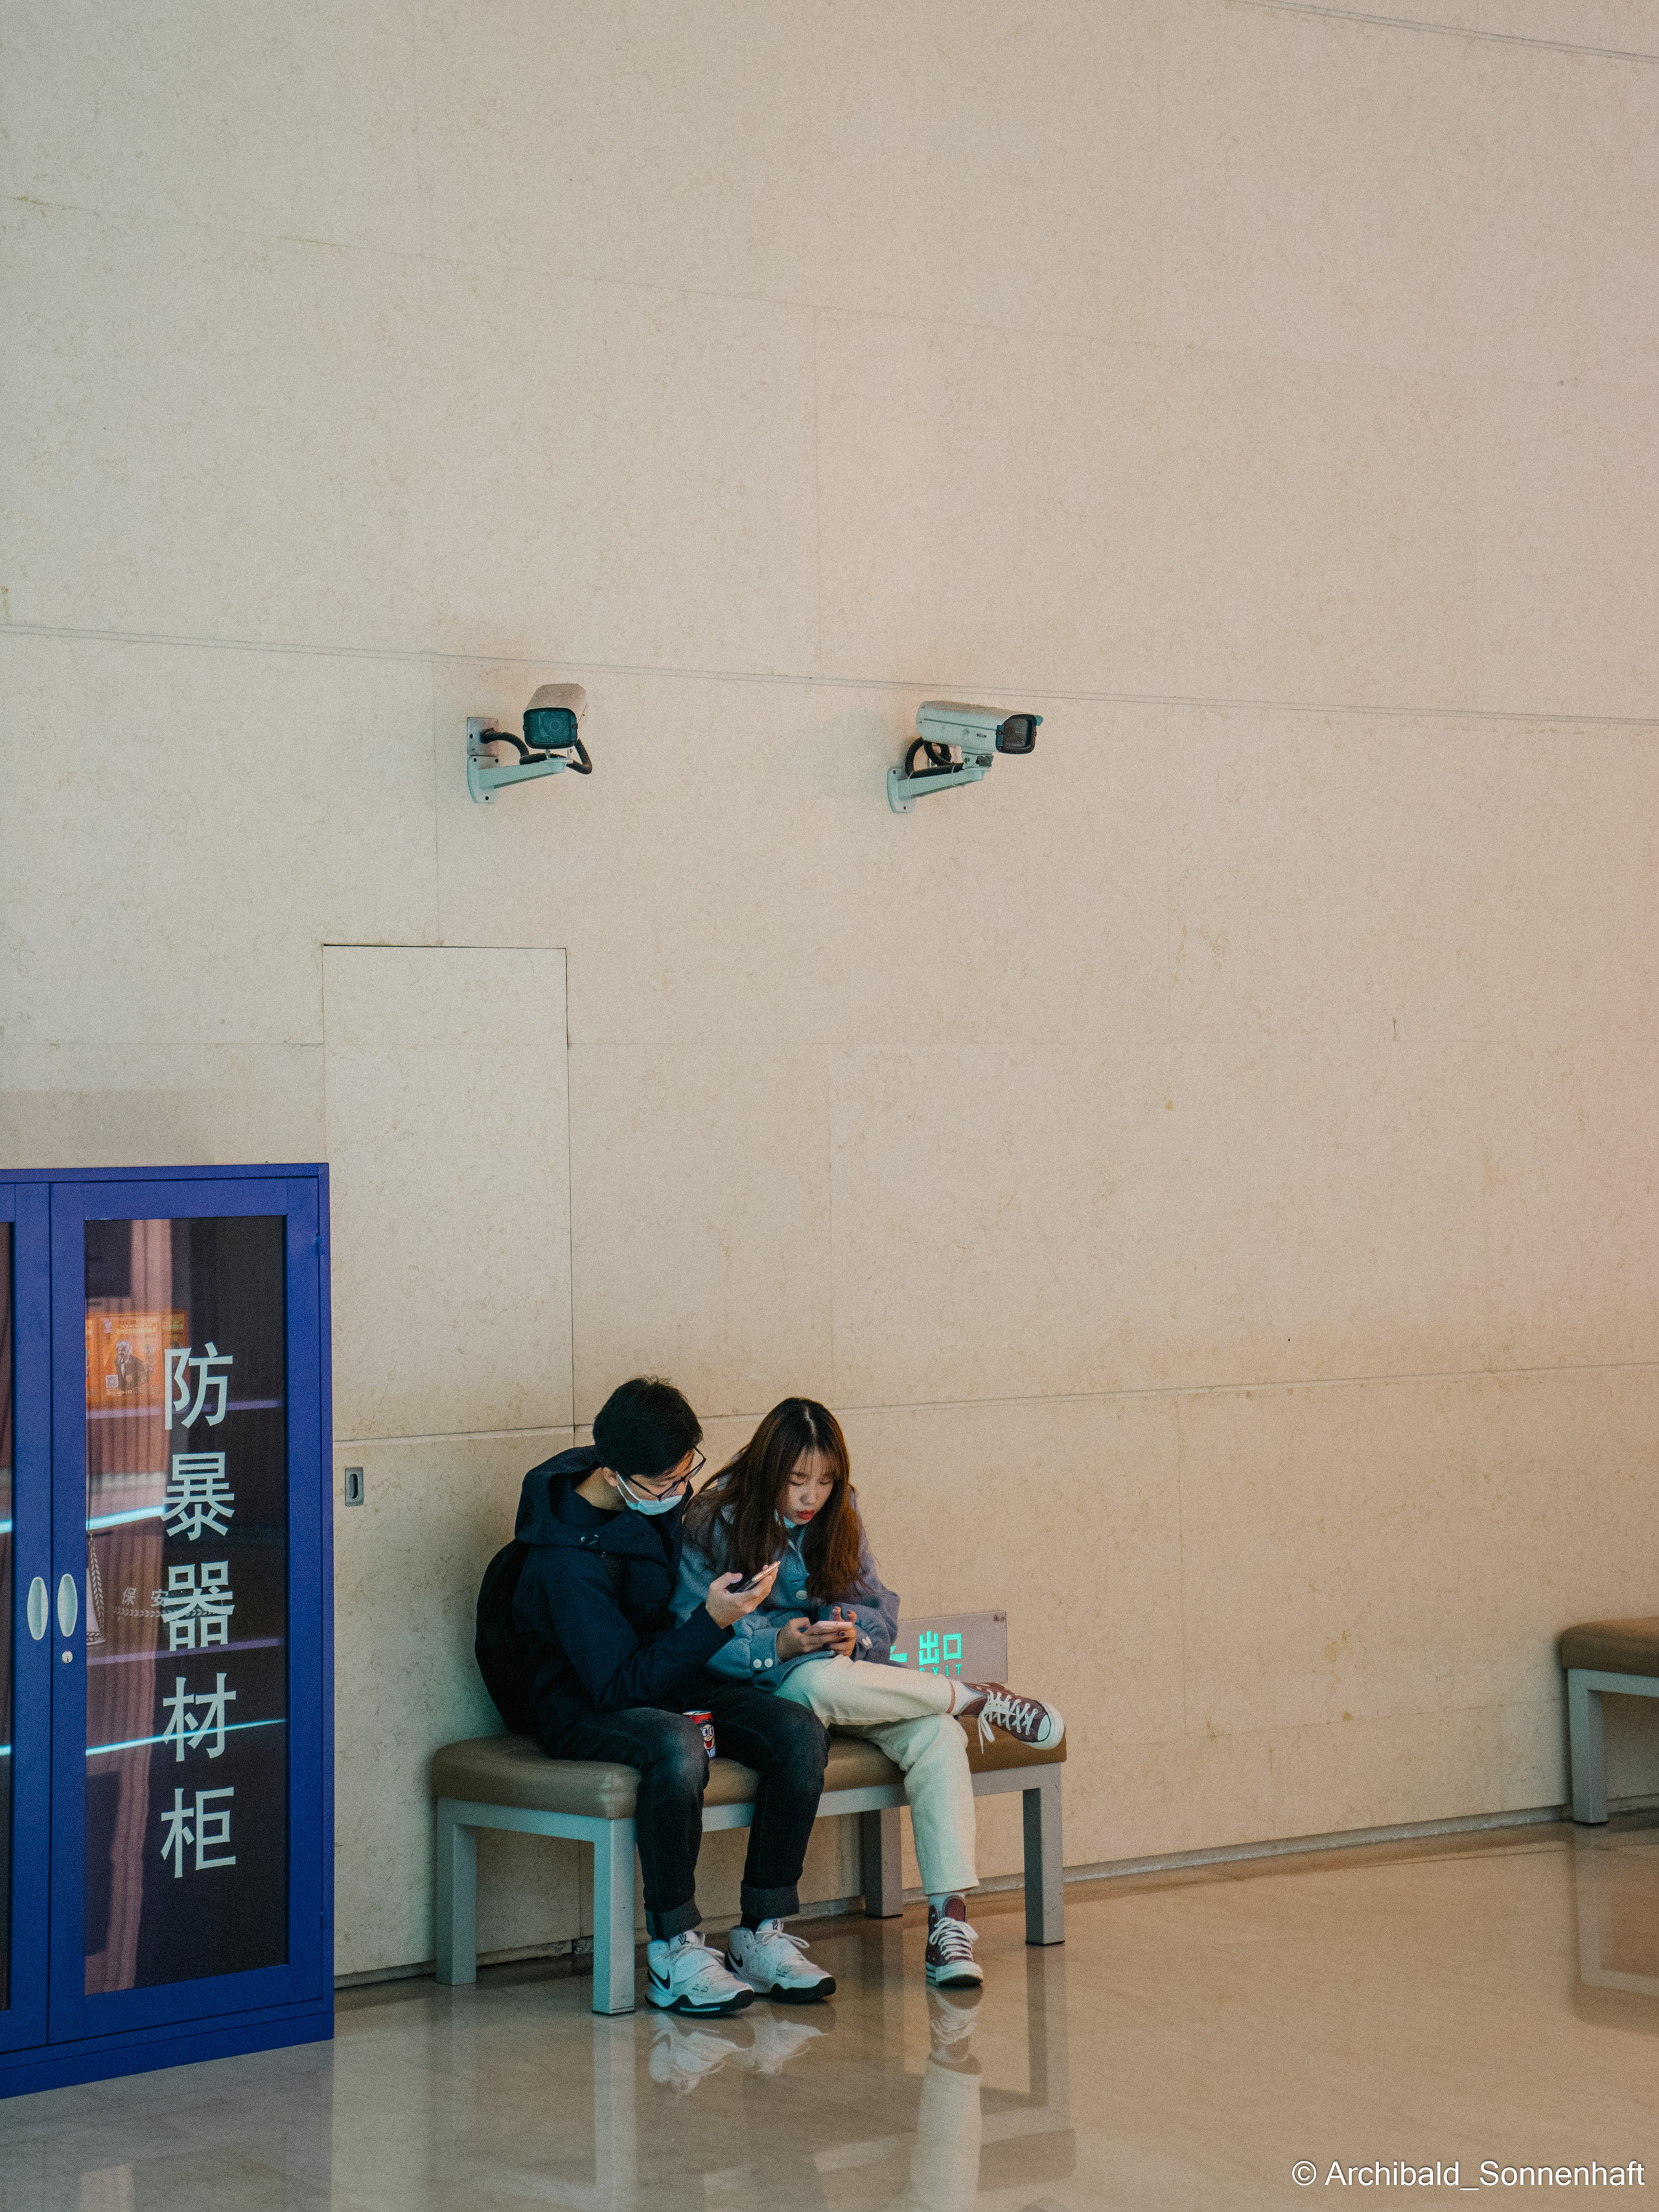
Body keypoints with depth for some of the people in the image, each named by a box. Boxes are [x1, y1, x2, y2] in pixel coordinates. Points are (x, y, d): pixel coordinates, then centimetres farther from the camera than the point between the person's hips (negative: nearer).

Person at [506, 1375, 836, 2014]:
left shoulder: (660, 1485, -2)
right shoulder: (567, 1559, -27)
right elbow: (619, 1685, -29)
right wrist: (711, 1621, -36)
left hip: (668, 1671, 8)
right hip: (582, 1704, -8)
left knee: (800, 1731, -19)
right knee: (677, 1746, -41)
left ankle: (763, 1932, -12)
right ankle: (673, 1955, -28)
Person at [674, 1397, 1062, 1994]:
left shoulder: (837, 1522, 8)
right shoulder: (715, 1525, -8)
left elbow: (882, 1611, 9)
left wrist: (853, 1631, -15)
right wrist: (779, 1643, -25)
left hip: (846, 1670, 5)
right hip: (755, 1691, -4)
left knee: (938, 1737, -27)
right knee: (823, 1681, -42)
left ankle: (949, 1923, -31)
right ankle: (981, 1700, -19)